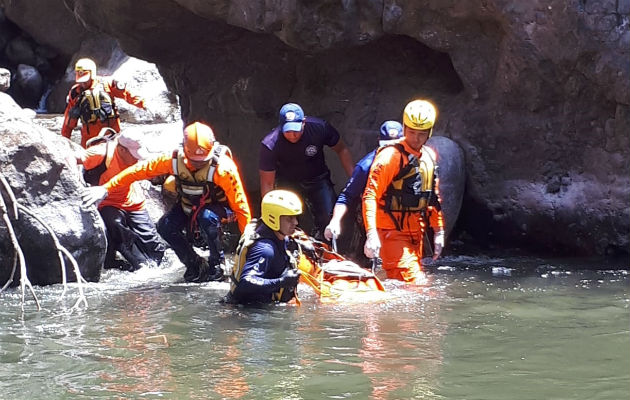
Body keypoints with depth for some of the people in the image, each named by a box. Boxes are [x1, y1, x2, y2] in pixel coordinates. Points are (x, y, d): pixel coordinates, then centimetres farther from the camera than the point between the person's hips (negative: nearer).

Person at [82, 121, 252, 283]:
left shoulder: (223, 167, -30)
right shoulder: (174, 160, -21)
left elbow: (239, 203, -23)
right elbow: (140, 170, -14)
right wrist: (106, 188, -16)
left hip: (217, 207, -4)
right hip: (188, 207, 4)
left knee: (207, 217, -38)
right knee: (165, 226, -23)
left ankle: (216, 265, -14)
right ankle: (195, 265, -2)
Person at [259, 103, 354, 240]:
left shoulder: (319, 127, -23)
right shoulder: (270, 145, -27)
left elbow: (341, 150, -4)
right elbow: (267, 183, -20)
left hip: (317, 179, 1)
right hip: (288, 182, -1)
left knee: (329, 217, -16)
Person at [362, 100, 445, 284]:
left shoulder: (430, 157, 10)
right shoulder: (390, 156, -14)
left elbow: (433, 198, 21)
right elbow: (370, 195, -20)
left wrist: (439, 231, 19)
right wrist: (371, 234, -29)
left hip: (416, 233, 8)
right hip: (392, 233, -8)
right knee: (415, 284, -19)